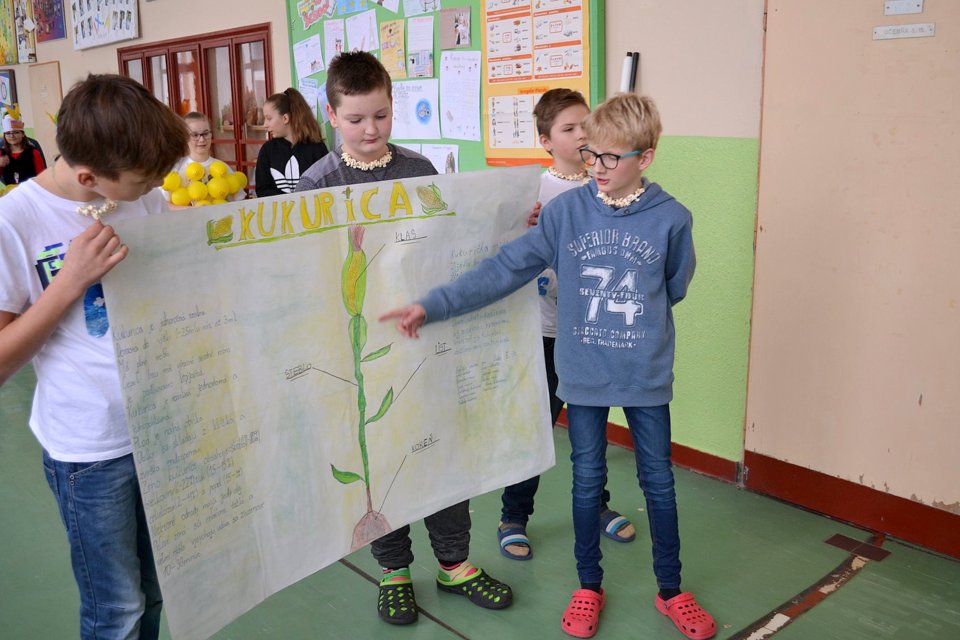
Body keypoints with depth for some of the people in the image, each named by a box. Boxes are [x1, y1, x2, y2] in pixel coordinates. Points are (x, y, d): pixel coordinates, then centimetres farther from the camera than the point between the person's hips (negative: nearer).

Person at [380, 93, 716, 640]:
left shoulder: (672, 218, -8)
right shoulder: (566, 211, -7)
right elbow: (505, 268, -11)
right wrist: (433, 306, -17)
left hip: (647, 376, 0)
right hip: (584, 375, 0)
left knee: (659, 482, 12)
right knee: (587, 480, 13)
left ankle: (671, 591, 33)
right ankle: (589, 587, 33)